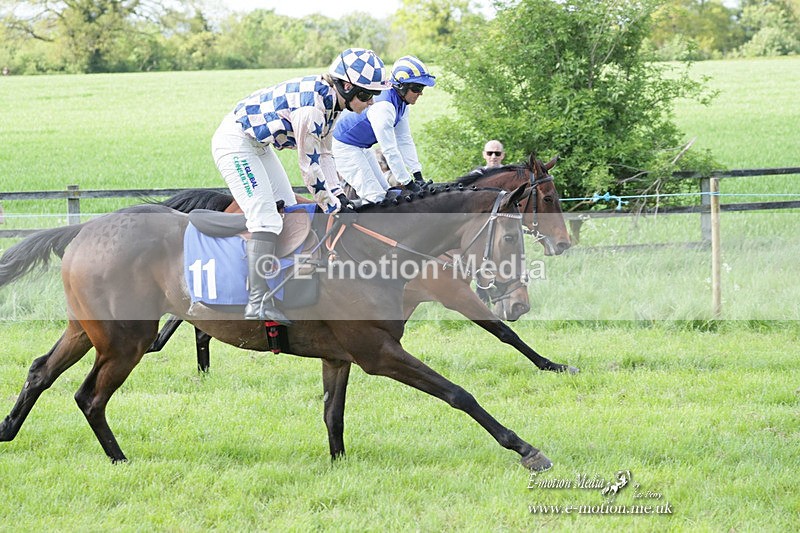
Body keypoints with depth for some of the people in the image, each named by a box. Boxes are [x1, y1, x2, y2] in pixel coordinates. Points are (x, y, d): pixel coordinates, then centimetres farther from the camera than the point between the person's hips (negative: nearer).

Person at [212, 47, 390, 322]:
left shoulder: (331, 101, 0)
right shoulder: (311, 106, -30)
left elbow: (324, 154, 9)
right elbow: (309, 165, -24)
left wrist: (339, 196, 1)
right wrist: (332, 206, -15)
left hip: (258, 145, 11)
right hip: (234, 143, -11)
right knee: (266, 219, -19)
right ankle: (257, 303, -22)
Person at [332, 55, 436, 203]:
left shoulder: (401, 104, -1)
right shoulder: (383, 107, -32)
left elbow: (405, 141, 3)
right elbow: (390, 150, -30)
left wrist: (418, 176, -4)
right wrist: (409, 184, -27)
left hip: (362, 148, 10)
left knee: (385, 193, 9)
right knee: (375, 198, -16)